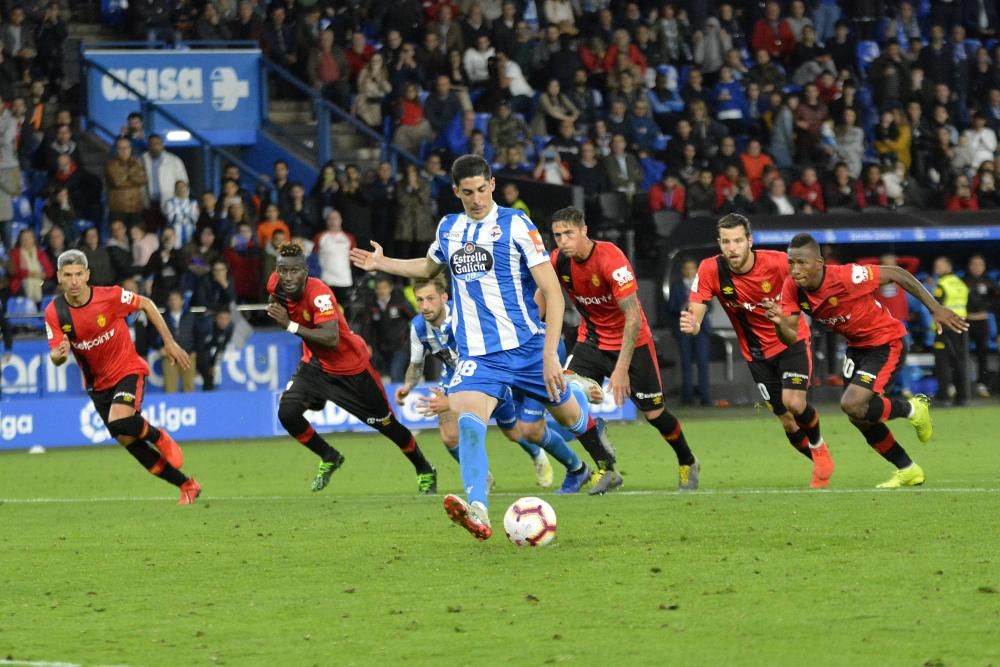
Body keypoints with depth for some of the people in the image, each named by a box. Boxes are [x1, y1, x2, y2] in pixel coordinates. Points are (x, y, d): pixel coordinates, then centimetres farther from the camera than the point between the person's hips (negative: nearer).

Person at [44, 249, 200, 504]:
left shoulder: (110, 296, -20)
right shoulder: (54, 312, -14)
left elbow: (147, 304, -3)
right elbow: (55, 357, -13)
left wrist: (169, 343, -2)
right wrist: (59, 355, -38)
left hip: (128, 370, -4)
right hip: (97, 384, 4)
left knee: (120, 423, -30)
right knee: (129, 441, 5)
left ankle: (159, 437, 5)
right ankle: (187, 486, 20)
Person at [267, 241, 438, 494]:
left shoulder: (319, 294, -32)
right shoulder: (276, 284, -13)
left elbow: (332, 339, -43)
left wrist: (291, 326, -44)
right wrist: (274, 306, -6)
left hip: (351, 366, -6)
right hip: (315, 364, 6)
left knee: (385, 423, 7)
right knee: (287, 412, -16)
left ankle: (425, 471, 31)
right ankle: (329, 458, 10)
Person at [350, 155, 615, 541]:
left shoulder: (515, 225, -9)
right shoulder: (448, 229, 6)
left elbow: (553, 292, -12)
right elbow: (430, 267, 32)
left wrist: (550, 354, -20)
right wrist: (382, 264, 19)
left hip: (527, 346, -2)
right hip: (477, 352, 2)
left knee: (569, 413, 17)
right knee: (467, 421, -26)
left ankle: (606, 461, 52)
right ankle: (477, 513, -41)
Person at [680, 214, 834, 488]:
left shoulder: (779, 262, -24)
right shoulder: (710, 270, -19)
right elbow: (695, 315, -20)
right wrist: (691, 325, -45)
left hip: (791, 341, -2)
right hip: (757, 352, 2)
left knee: (794, 403, -21)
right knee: (787, 422, 3)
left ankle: (818, 444, 12)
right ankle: (821, 465, 29)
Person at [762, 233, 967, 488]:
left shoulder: (846, 277, -32)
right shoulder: (792, 288, -15)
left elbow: (896, 274, -22)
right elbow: (791, 338, -15)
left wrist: (935, 309, -20)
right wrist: (779, 323, -39)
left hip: (887, 344, -7)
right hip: (857, 347, 8)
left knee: (853, 405, -22)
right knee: (860, 418, 11)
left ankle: (913, 409, 6)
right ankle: (908, 470, 32)